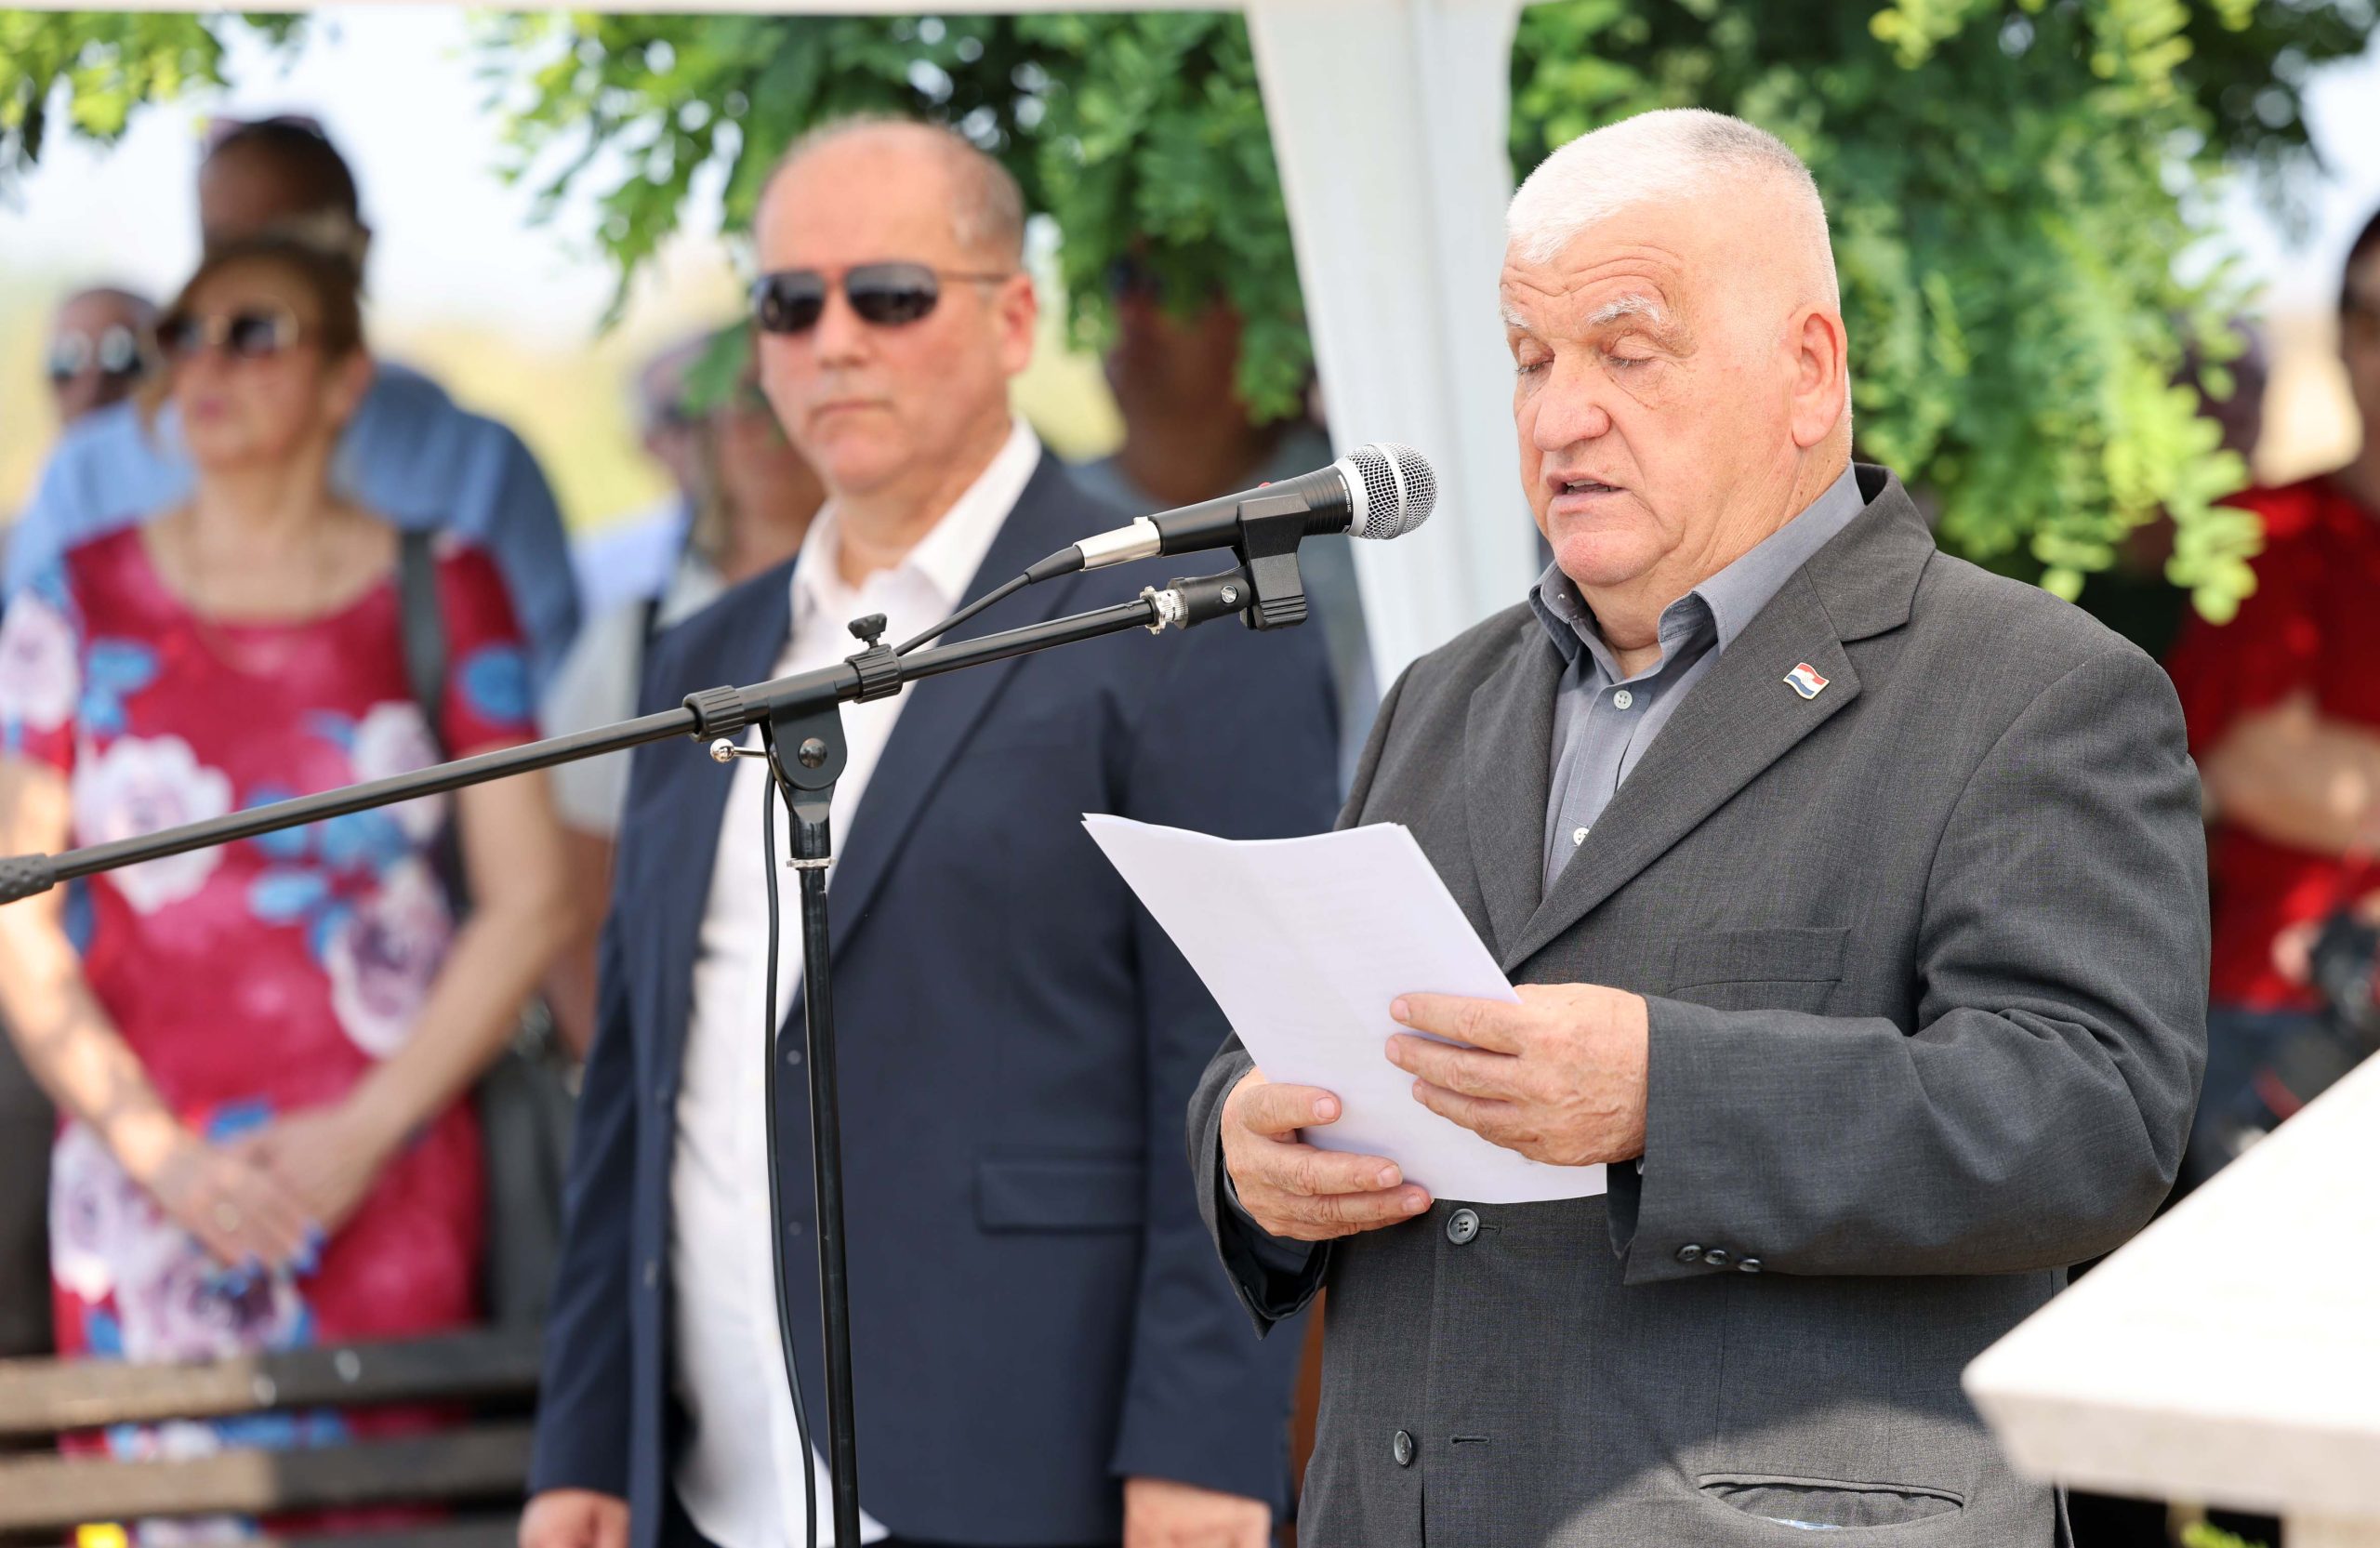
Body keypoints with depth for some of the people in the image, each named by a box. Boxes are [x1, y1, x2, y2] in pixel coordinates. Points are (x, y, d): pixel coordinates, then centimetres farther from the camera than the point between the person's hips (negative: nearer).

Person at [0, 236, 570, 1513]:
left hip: (382, 1194, -1)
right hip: (142, 1202, 1)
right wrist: (157, 1155, -6)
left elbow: (528, 904, 3)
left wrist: (363, 1136, -6)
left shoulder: (439, 596, 6)